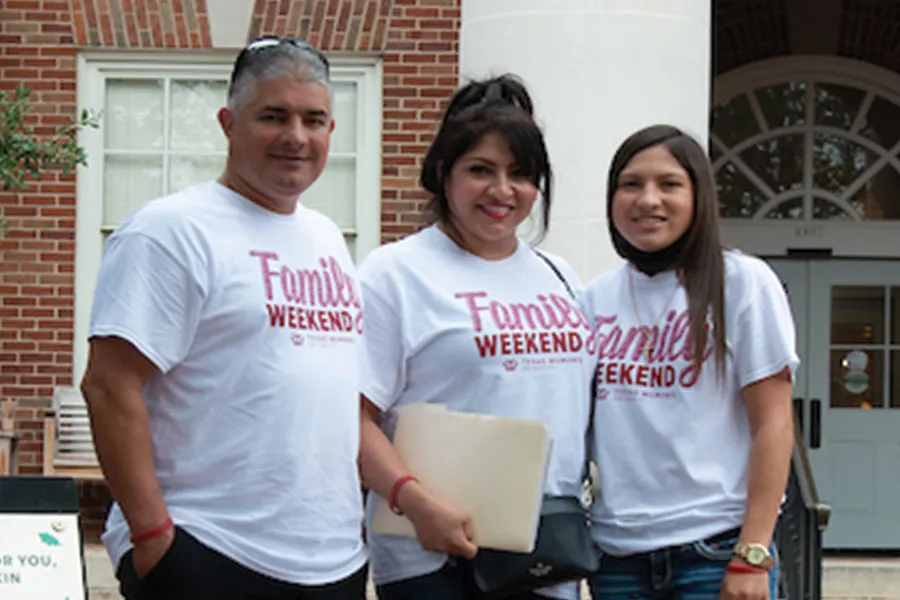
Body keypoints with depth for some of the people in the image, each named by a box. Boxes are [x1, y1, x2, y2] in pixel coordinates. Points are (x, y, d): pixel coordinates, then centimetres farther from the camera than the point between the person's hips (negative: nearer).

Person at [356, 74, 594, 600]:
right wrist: (416, 502, -24)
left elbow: (586, 402, 24)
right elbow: (356, 416, -10)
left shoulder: (560, 279, 16)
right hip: (432, 557, -6)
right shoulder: (395, 274, -3)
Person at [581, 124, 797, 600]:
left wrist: (752, 556, -11)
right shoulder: (595, 299, 10)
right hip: (617, 555, 4)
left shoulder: (743, 282, -2)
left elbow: (773, 423, -5)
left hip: (714, 550, -4)